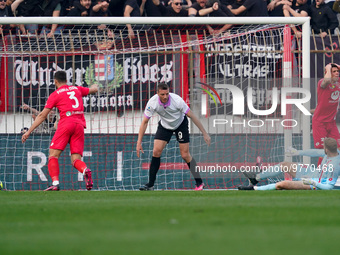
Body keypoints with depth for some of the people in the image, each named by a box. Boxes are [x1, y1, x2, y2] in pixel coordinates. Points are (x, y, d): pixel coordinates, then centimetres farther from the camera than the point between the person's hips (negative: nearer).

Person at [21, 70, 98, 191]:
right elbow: (94, 89, 38)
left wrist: (29, 131, 12)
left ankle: (55, 182, -22)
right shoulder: (77, 89, 20)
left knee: (53, 154, -2)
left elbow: (42, 116, 7)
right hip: (80, 124, 4)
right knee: (76, 159, 3)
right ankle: (85, 170, -32)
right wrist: (95, 85, 63)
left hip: (66, 123, -4)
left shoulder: (55, 95, 8)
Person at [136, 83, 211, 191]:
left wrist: (205, 133, -24)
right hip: (165, 125, 2)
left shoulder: (177, 100, -34)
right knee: (156, 151, -11)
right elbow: (144, 122, -17)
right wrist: (139, 142, -20)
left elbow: (192, 116, -25)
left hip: (181, 124, -2)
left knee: (185, 155, -7)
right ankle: (150, 185, -3)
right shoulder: (152, 102, -27)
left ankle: (199, 183, 7)